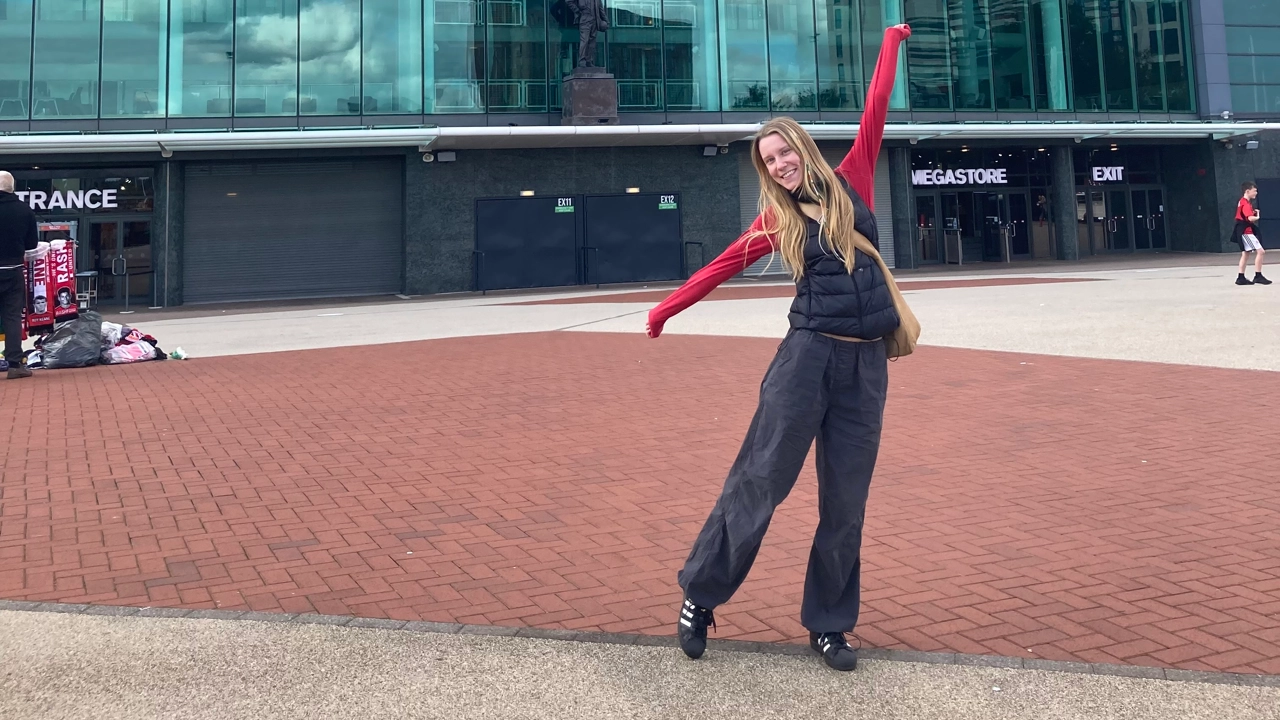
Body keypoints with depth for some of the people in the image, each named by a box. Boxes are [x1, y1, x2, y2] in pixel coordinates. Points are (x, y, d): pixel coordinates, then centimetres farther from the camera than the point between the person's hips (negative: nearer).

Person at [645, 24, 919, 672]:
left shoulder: (850, 182, 10)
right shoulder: (777, 219, 8)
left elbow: (876, 108, 17)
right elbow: (723, 265, 13)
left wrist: (891, 42, 26)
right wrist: (665, 309, 15)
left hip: (867, 363, 2)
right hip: (808, 355, -2)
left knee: (845, 501, 6)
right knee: (760, 479, -2)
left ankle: (828, 626, 18)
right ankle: (699, 597, 11)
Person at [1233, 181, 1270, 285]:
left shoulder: (1242, 202, 12)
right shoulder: (1246, 204, -18)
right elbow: (1250, 218, -32)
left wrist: (1254, 212, 6)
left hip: (1244, 231, 11)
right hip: (1246, 231, -11)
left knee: (1245, 253, 15)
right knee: (1260, 251, -12)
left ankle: (1241, 278, 19)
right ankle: (1258, 276, -9)